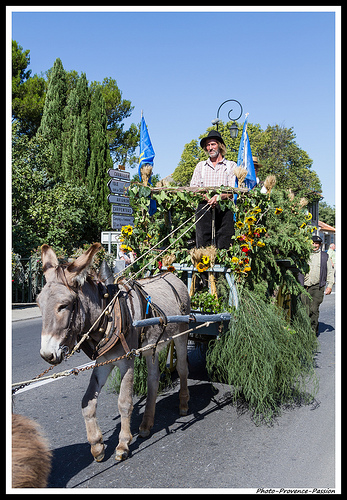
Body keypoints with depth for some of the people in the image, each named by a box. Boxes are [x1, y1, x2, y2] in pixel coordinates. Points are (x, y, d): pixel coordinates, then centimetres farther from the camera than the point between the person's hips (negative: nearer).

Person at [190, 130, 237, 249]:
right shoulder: (200, 165, 22)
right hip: (204, 207, 2)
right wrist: (205, 196, -10)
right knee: (202, 246, -7)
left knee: (224, 247, -10)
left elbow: (233, 190, 1)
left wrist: (219, 197, -20)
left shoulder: (231, 165, 12)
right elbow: (193, 188, 11)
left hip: (224, 208, -2)